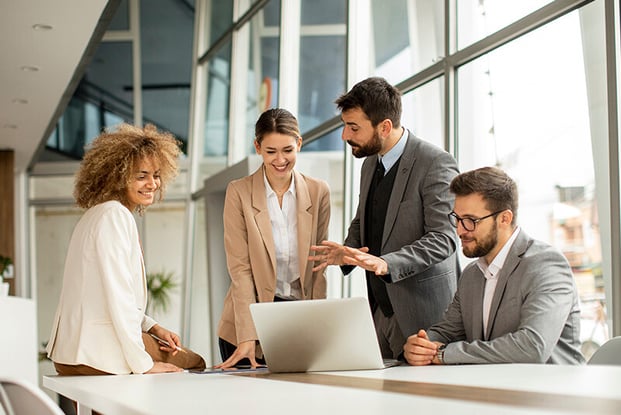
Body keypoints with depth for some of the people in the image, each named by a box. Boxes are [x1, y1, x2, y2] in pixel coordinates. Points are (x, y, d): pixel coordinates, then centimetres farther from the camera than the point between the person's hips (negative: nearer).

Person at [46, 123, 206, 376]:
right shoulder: (114, 215, -15)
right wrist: (143, 364, -17)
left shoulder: (100, 213, 16)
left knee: (195, 362, 15)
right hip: (99, 356, -10)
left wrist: (153, 328, 9)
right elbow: (118, 297, -20)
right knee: (193, 364, 2)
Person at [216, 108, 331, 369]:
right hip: (253, 318, -2)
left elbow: (318, 264, 5)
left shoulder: (318, 192, 3)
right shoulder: (238, 192, -4)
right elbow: (240, 267, -9)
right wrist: (247, 336, -17)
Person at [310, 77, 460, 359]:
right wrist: (347, 252, 3)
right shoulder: (370, 164, 13)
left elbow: (443, 238, -18)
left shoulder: (436, 163, -12)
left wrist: (386, 263, -30)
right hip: (380, 310, 7)